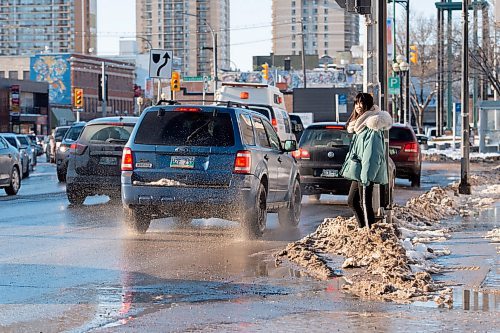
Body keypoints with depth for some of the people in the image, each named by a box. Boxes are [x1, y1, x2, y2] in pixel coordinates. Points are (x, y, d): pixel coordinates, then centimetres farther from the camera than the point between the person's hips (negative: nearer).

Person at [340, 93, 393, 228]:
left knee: (365, 204, -8)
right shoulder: (361, 124, 17)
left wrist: (366, 176, -25)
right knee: (352, 201, 16)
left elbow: (371, 154, -21)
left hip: (366, 172, -10)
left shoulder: (372, 127, -15)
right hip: (359, 172, 10)